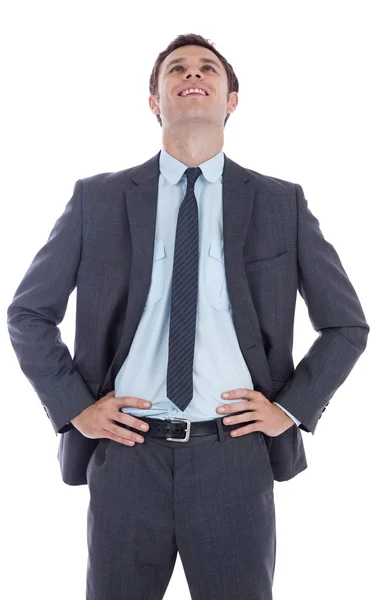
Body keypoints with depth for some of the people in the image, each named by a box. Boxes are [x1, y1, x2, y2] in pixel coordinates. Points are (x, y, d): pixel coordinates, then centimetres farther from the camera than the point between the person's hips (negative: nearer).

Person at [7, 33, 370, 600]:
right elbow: (28, 314, 10)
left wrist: (291, 407, 1)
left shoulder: (282, 203, 4)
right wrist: (75, 407, 0)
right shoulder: (97, 199, 4)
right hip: (127, 453, 1)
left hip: (234, 455, 0)